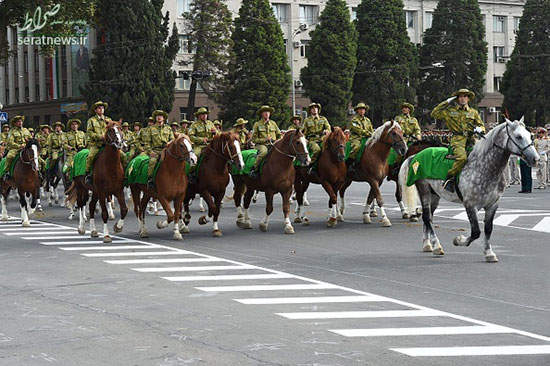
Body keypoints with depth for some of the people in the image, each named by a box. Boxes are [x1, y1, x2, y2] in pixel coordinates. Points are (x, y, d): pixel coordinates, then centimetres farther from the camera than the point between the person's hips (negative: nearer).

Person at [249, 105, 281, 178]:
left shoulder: (273, 123, 17)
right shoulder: (257, 124, 6)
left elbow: (279, 135, 24)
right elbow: (254, 139, 1)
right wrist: (265, 139, -10)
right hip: (261, 145, -4)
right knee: (264, 151, -39)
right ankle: (254, 169, -29)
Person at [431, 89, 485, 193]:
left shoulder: (474, 112, 19)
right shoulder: (450, 110, 13)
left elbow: (481, 126, 21)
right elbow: (434, 114, 9)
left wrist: (480, 129, -4)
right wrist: (446, 102, 8)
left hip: (470, 139, 4)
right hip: (457, 139, -4)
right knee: (462, 157, -32)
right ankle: (449, 180, -22)